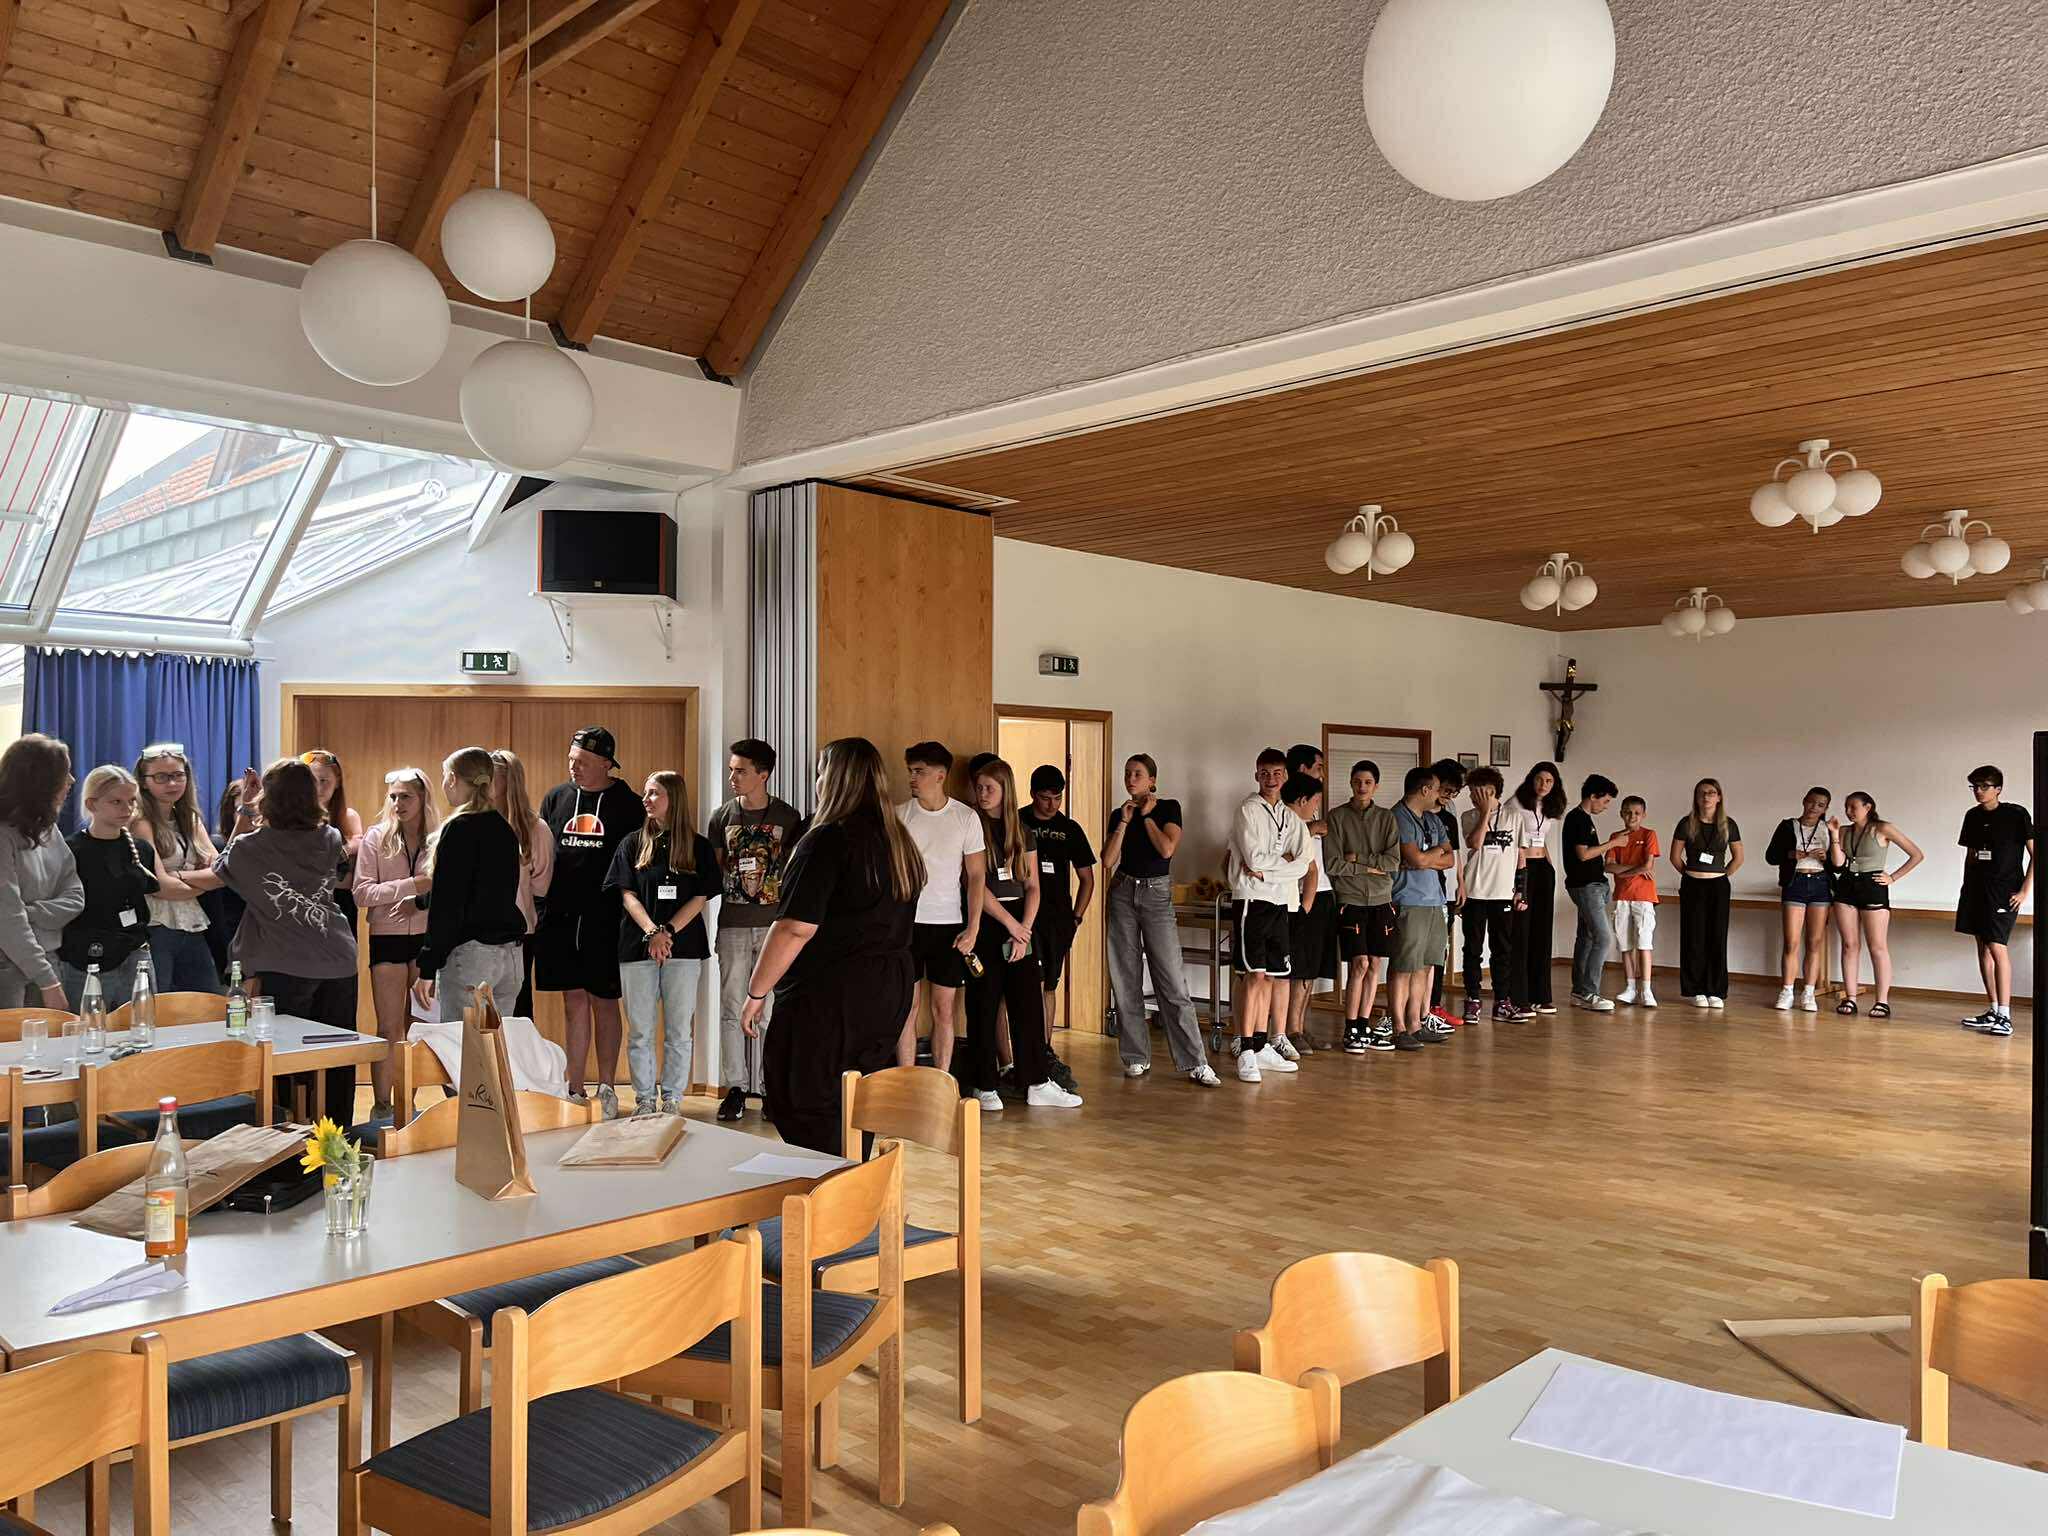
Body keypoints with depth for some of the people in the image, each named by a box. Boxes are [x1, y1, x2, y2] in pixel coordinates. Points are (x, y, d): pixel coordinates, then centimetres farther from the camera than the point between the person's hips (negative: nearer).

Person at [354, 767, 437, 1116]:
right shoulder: (376, 838, 0)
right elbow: (362, 893, -7)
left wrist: (421, 902, -19)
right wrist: (412, 885, -16)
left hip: (427, 937, 1)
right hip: (387, 939, -1)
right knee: (389, 1029, 2)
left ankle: (411, 1104, 19)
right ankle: (381, 1106, 11)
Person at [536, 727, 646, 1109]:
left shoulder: (627, 803, 0)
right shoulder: (555, 798, 10)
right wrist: (539, 904, 5)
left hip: (606, 917, -3)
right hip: (560, 915, 3)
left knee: (604, 1001, 5)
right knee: (574, 999, 7)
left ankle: (606, 1088, 14)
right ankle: (575, 1090, 14)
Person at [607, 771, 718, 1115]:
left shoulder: (699, 846, 5)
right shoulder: (633, 844, 9)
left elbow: (701, 898, -1)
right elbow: (627, 894, 2)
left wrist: (668, 931, -13)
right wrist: (652, 932, -13)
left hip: (683, 947, -1)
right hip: (637, 946, 1)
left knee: (678, 1030, 3)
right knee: (639, 1030, 4)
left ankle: (672, 1100, 12)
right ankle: (644, 1100, 13)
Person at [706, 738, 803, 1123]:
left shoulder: (788, 817, 0)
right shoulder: (722, 817, 5)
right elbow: (715, 871, 11)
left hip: (774, 924, -2)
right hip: (733, 926, 2)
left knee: (770, 1010, 1)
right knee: (732, 1009, 3)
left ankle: (768, 1087, 10)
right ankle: (735, 1087, 12)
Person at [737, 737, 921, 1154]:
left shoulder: (827, 841, -15)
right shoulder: (901, 842, 11)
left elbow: (795, 928, -19)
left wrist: (756, 993, -12)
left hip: (830, 994, -8)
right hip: (893, 990, 8)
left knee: (804, 1112, 1)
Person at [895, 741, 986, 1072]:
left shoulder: (966, 817, -1)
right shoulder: (899, 815, 0)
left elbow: (977, 876, 2)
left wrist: (973, 928, -5)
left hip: (948, 924, 0)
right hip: (906, 922, 0)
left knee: (944, 1011, 5)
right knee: (906, 1010, 3)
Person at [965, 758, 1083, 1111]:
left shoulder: (1021, 832, 11)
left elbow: (1033, 886, 8)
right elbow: (976, 885, -9)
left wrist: (1024, 929, -5)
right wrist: (1010, 923, -11)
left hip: (1020, 925, 4)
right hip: (984, 923, -4)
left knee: (1029, 1002, 4)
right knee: (984, 1005, 0)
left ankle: (1038, 1083, 9)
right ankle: (984, 1086, 8)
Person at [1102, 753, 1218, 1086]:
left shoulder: (1169, 808, 1)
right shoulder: (1118, 814, 9)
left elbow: (1167, 849, -15)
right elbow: (1107, 861, -2)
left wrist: (1147, 816, -6)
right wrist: (1124, 822, -5)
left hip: (1157, 894, -4)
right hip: (1123, 893, 4)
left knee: (1172, 982, -8)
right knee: (1125, 980, 4)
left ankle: (1195, 1063, -5)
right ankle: (1136, 1057, 14)